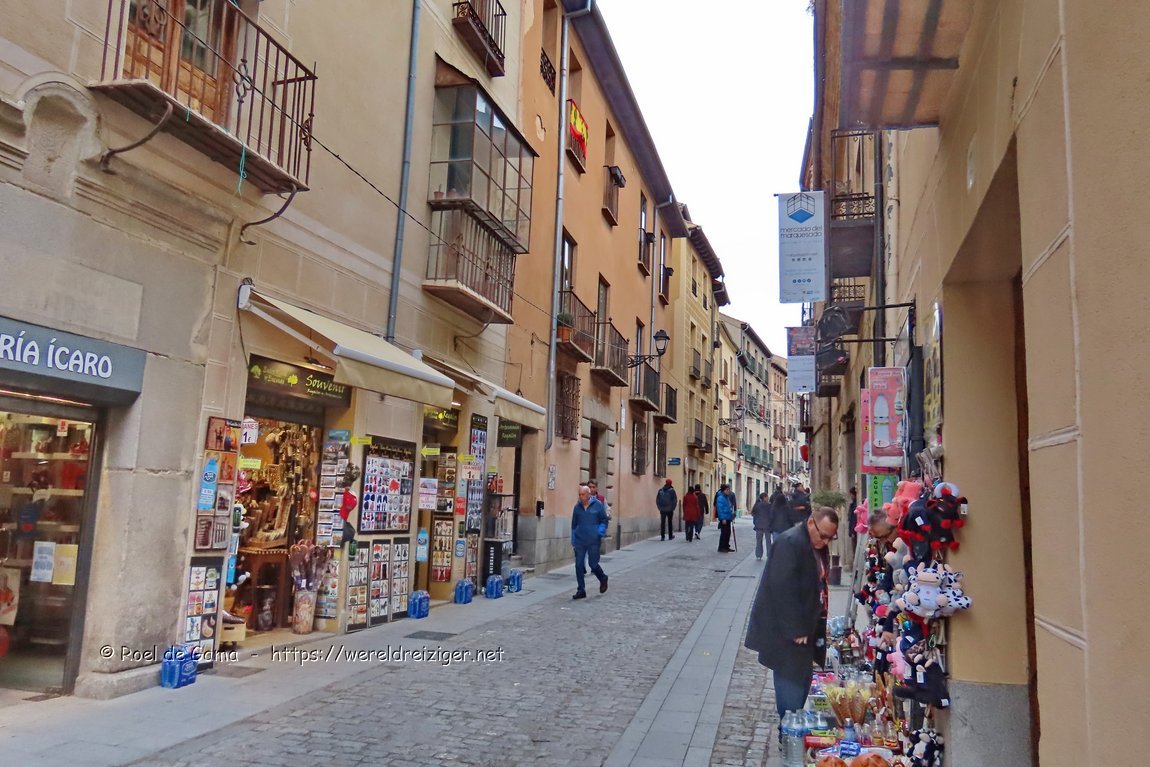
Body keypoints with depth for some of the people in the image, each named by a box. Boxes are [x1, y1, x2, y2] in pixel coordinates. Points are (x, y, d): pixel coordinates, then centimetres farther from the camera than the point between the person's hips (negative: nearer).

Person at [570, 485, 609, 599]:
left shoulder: (597, 505, -4)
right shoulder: (577, 507, 5)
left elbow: (604, 521, 3)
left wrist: (600, 532, -14)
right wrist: (573, 541, 14)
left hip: (593, 541, -3)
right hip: (580, 541, 3)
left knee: (593, 564, 3)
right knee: (579, 565, -1)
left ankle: (603, 579, 33)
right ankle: (581, 591, 8)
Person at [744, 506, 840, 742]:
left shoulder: (817, 546, 9)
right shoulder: (790, 543, -20)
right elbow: (783, 589, -24)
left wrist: (818, 625, 10)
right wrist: (795, 630, -23)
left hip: (805, 627, 9)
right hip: (787, 632, -9)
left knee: (802, 681, 16)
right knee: (792, 683, -2)